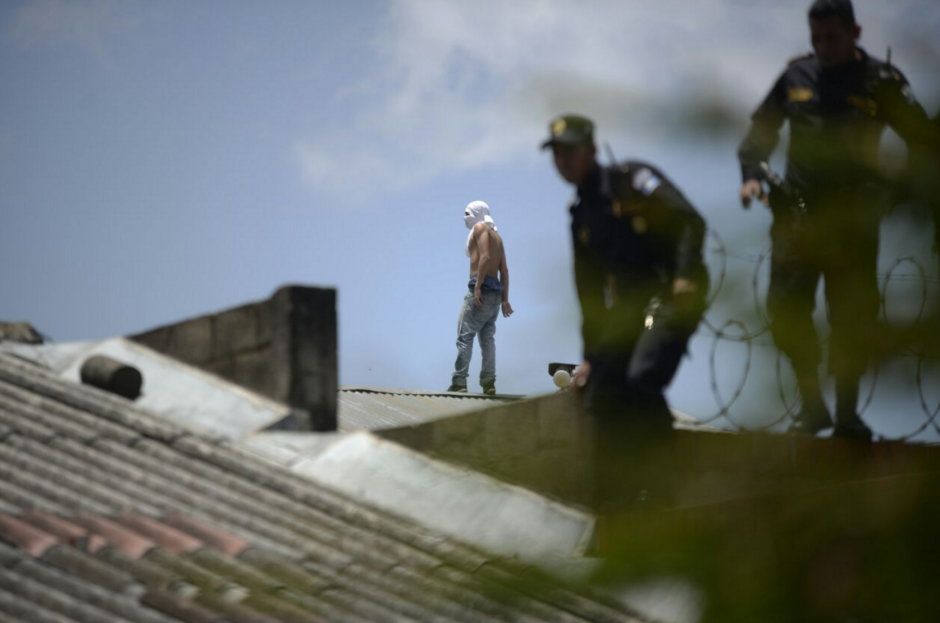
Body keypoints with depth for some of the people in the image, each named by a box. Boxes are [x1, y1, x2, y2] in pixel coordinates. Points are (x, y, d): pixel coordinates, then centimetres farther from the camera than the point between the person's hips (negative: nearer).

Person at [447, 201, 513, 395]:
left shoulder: (480, 228, -1)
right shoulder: (496, 235, 23)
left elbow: (485, 257, -15)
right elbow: (504, 270, 17)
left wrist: (477, 287, -21)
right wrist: (505, 299, 14)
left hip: (482, 289, -9)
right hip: (496, 292, 9)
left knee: (464, 336, -9)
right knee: (487, 338, 7)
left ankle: (459, 382, -15)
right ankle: (488, 383, 1)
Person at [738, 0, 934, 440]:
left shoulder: (878, 80, -1)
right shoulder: (796, 76, 8)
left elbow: (920, 137, -4)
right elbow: (761, 129, 15)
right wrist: (752, 174, 1)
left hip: (851, 214, -2)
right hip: (798, 209, 3)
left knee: (853, 314, -3)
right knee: (785, 305, -5)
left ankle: (847, 412, 8)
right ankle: (811, 404, 9)